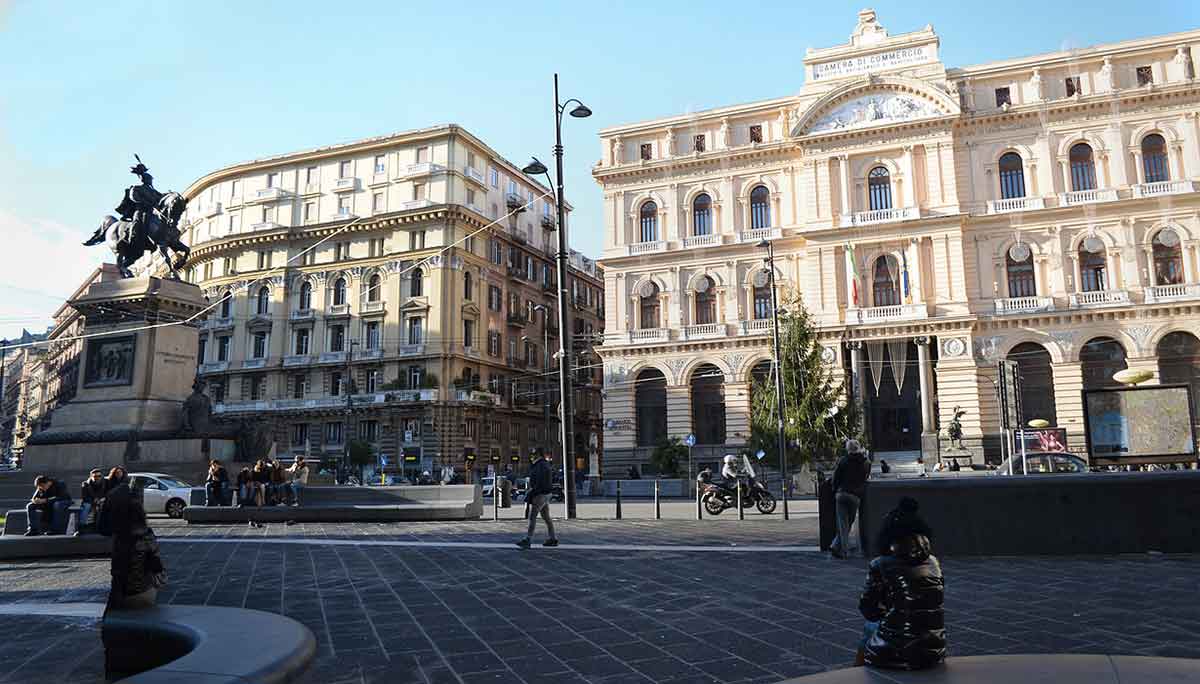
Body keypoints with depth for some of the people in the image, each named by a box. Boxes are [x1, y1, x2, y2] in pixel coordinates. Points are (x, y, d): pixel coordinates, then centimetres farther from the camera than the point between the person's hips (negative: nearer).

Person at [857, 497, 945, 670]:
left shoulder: (881, 566, -12)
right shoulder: (934, 563, 0)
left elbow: (868, 611, -2)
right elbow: (934, 602, 13)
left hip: (896, 656, -4)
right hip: (934, 654, 4)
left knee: (869, 628, 28)